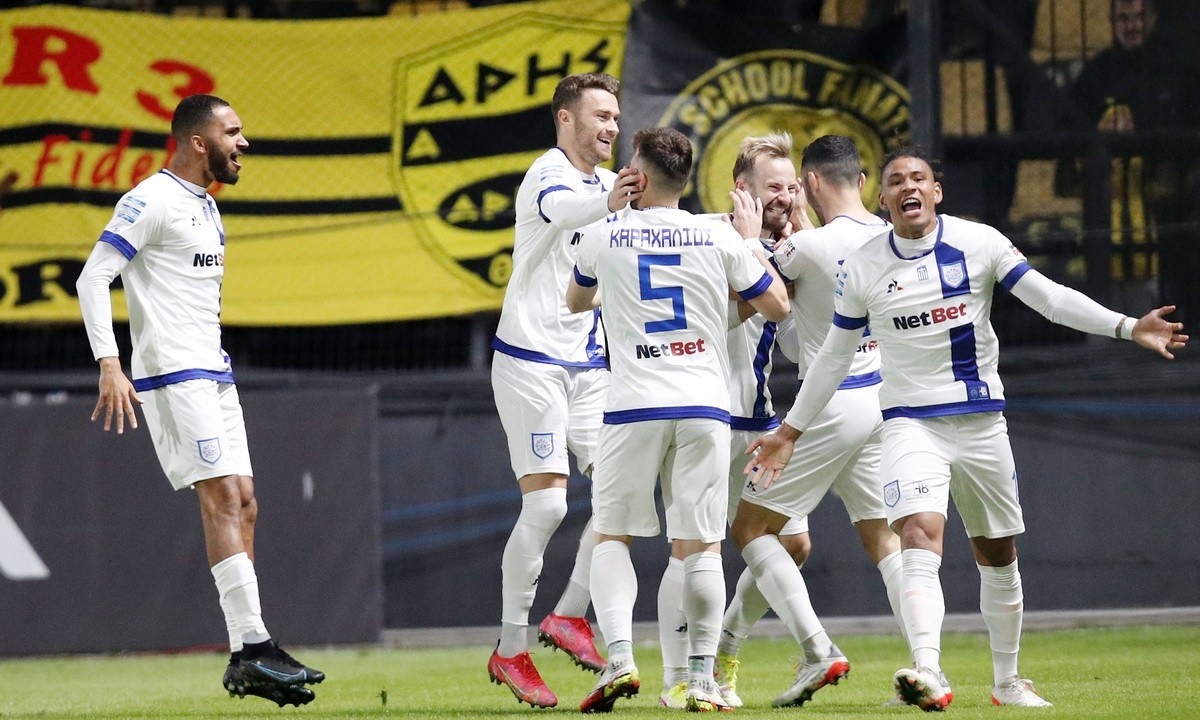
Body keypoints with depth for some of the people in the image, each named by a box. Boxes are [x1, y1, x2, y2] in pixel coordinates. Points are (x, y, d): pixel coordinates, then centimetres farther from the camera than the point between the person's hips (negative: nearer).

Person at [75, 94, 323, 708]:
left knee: (242, 503, 4)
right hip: (172, 374, -9)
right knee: (223, 497, -16)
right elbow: (93, 278, -15)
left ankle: (245, 660, 4)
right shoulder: (152, 200, -10)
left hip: (213, 374, 9)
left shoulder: (206, 207, 19)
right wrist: (110, 366, -23)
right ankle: (253, 648, -20)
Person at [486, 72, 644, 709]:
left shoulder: (607, 183, 13)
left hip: (587, 366, 8)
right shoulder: (549, 177, -14)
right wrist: (608, 203, -61)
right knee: (545, 503, -11)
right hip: (531, 363, -8)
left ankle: (570, 615, 10)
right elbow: (562, 207, -38)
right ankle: (510, 649, -1)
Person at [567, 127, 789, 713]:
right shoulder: (720, 238, 3)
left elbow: (576, 302, 24)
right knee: (699, 546, 5)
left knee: (611, 537, 9)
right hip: (705, 407, 1)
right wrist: (752, 240, 25)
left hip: (634, 408, -1)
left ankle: (619, 657, -9)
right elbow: (778, 308, 13)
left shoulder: (604, 238, 4)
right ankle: (701, 679, 0)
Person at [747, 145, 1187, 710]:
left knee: (999, 557, 11)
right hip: (910, 423, -2)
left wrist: (1128, 327, -14)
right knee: (920, 539, -24)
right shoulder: (861, 269, 0)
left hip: (981, 421, 2)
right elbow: (834, 356, 11)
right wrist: (789, 433, 13)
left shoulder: (979, 243, -2)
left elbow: (1049, 297, -3)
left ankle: (1007, 680, 29)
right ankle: (928, 674, -39)